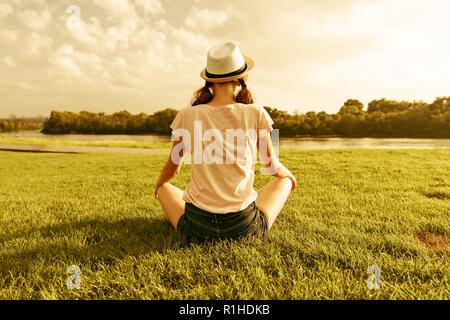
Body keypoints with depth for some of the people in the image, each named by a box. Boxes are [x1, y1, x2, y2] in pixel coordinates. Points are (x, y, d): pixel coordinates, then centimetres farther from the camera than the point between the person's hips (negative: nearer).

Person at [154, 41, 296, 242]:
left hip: (197, 226, 1)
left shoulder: (187, 116, -6)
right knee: (284, 180, 27)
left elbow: (171, 168, 7)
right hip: (243, 226, 0)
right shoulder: (256, 114, -9)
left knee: (164, 187, 31)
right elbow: (272, 167, 5)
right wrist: (289, 175, 30)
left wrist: (159, 182, 32)